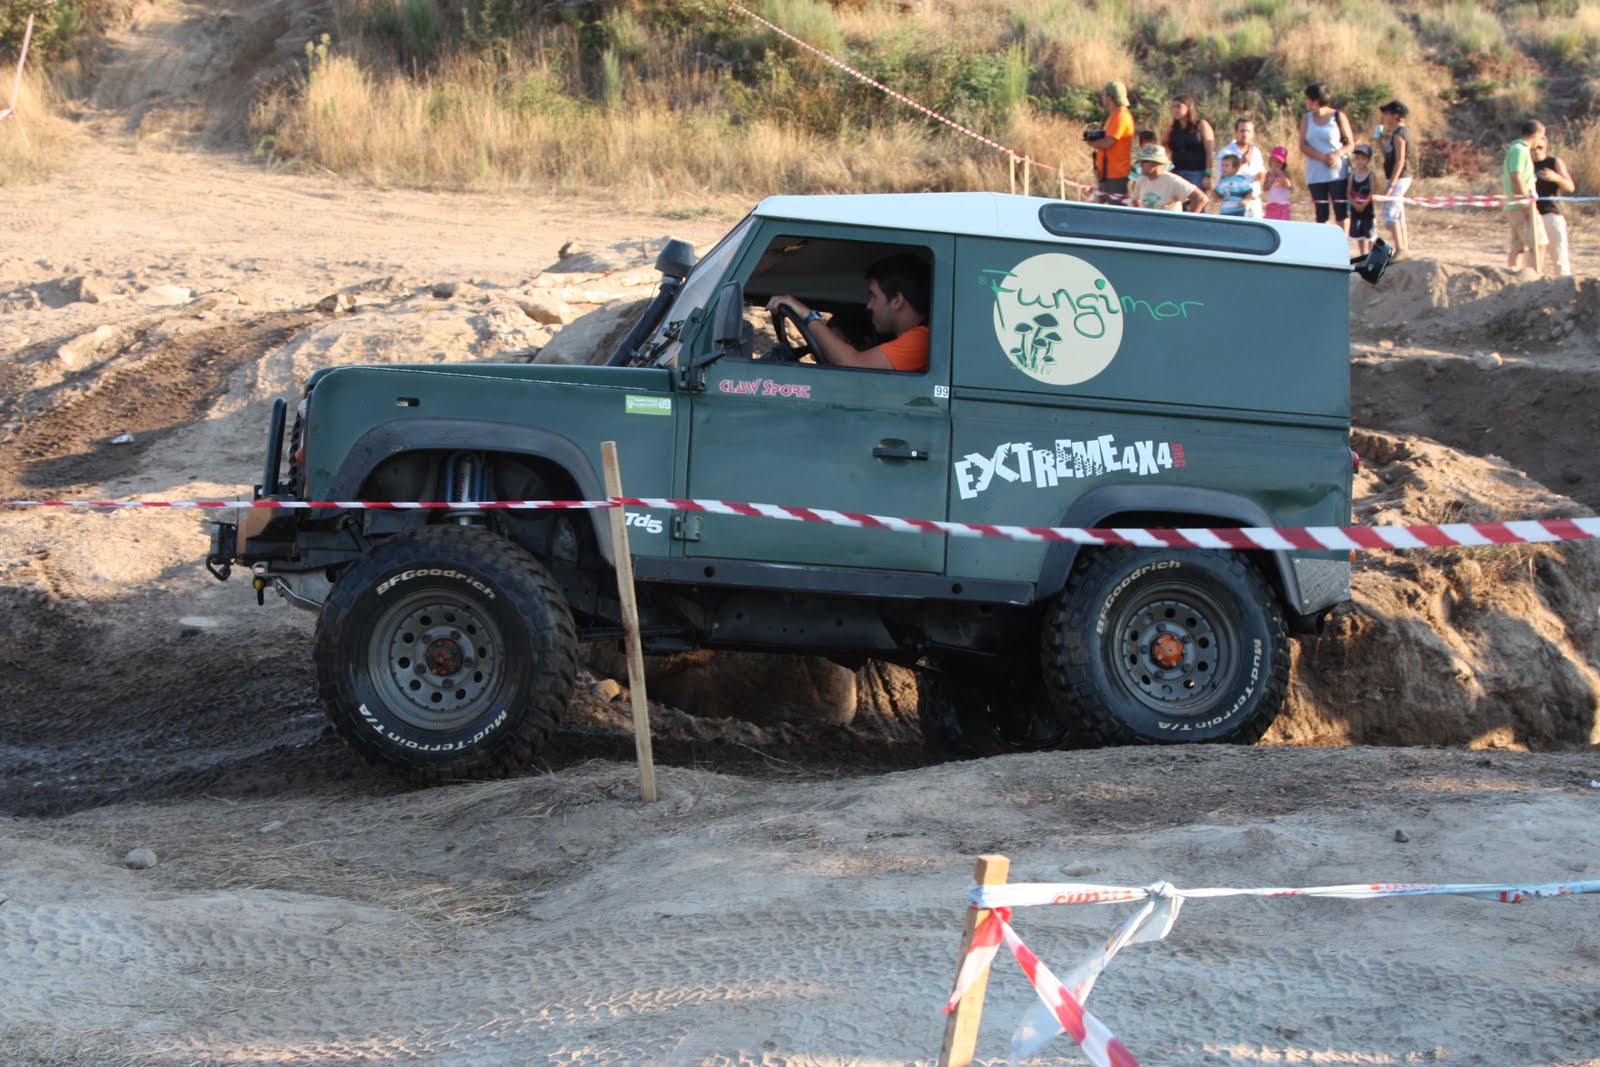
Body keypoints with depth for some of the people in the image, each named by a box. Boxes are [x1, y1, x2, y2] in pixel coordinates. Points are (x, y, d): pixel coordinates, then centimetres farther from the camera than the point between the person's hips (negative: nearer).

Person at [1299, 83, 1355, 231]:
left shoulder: (1338, 117, 0)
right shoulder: (1306, 119, 9)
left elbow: (1350, 144, 1)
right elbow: (1303, 145, 2)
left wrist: (1337, 154, -19)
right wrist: (1321, 157, -14)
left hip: (1337, 173, -3)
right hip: (1315, 174, 3)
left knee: (1341, 213, -5)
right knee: (1321, 214, 5)